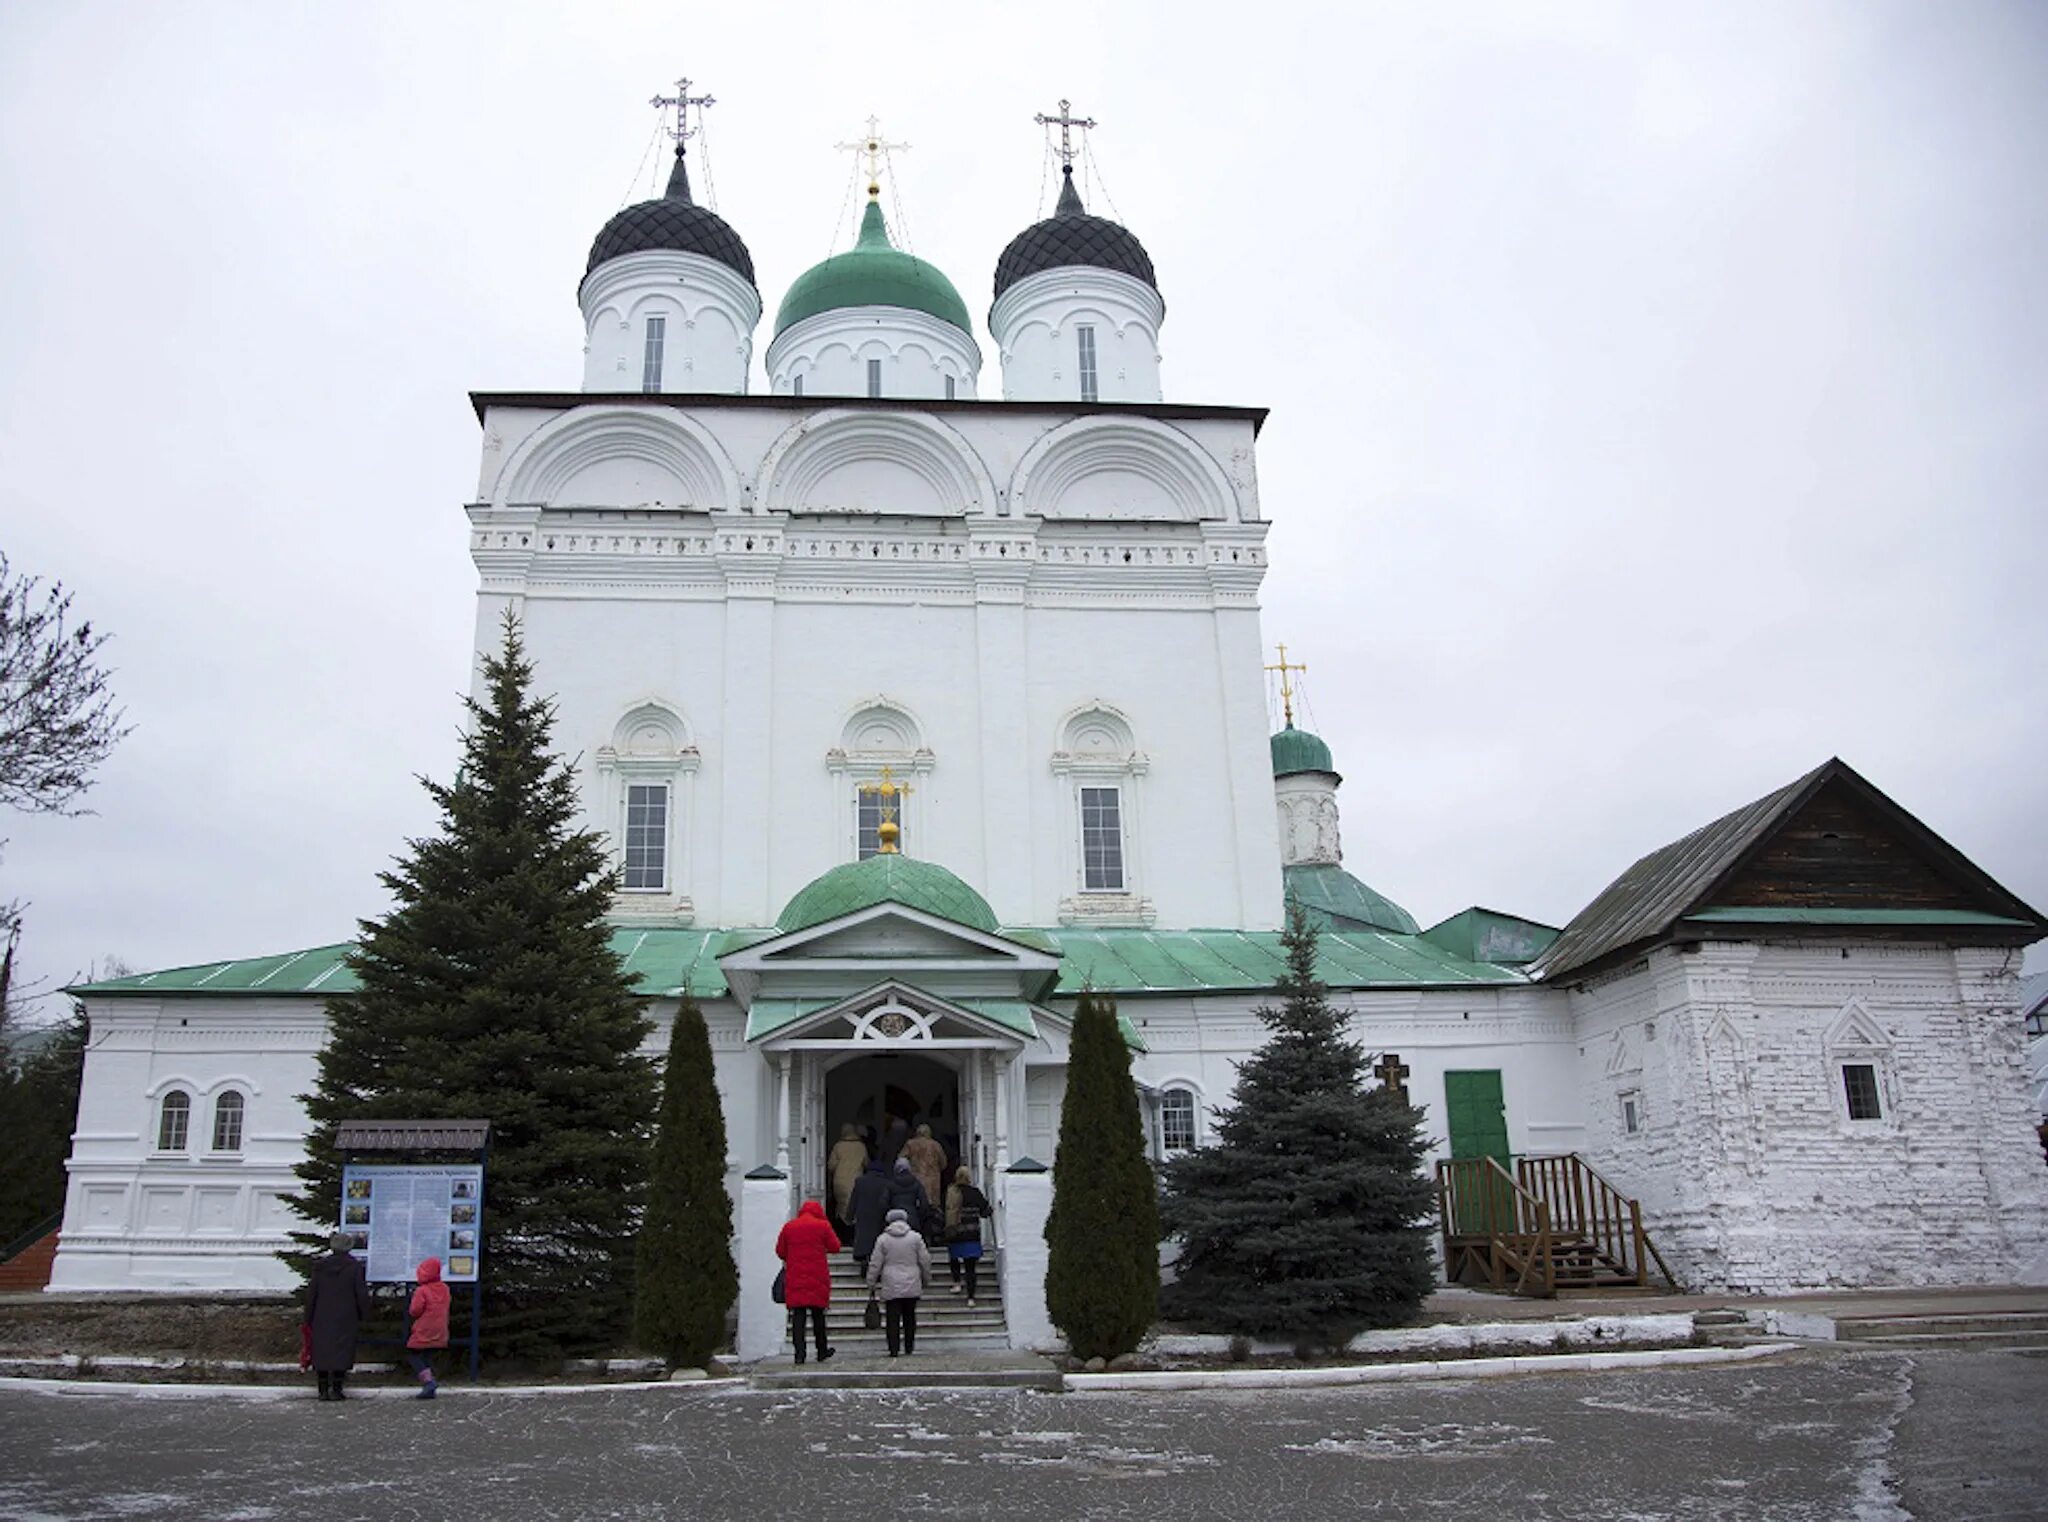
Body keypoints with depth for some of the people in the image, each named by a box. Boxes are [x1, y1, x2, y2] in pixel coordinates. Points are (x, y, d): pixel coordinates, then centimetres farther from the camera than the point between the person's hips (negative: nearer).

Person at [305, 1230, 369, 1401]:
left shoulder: (319, 1266, 1)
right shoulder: (354, 1267, -7)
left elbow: (311, 1293, 4)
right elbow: (362, 1295, -6)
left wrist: (309, 1318, 12)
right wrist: (362, 1316, 6)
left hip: (322, 1319, 2)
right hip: (346, 1319, -2)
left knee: (322, 1351, 9)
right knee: (342, 1350, 3)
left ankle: (323, 1390, 10)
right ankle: (337, 1389, 1)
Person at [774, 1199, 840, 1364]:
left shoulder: (788, 1227, 3)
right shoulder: (823, 1226, -3)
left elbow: (780, 1251, 10)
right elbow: (835, 1247, 4)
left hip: (795, 1278, 1)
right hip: (817, 1278, -1)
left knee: (797, 1315, 2)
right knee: (818, 1314, 11)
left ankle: (799, 1353, -6)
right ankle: (822, 1351, 21)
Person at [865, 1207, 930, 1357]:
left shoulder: (883, 1239, -3)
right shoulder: (915, 1237, 1)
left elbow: (875, 1264, -1)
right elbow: (925, 1261, 5)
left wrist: (871, 1283, 10)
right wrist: (926, 1279, 19)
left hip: (891, 1287, -2)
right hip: (912, 1286, 2)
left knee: (892, 1319, 1)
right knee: (910, 1317, 15)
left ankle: (894, 1350, -4)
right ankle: (909, 1347, 18)